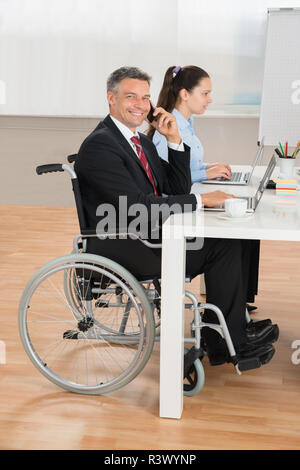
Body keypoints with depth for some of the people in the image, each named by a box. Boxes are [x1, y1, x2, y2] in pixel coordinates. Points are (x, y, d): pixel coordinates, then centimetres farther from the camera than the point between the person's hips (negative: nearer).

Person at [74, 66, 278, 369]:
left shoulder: (140, 140, 15)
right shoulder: (99, 145, -15)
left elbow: (177, 190, 11)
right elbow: (136, 207, -23)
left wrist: (174, 140, -1)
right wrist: (201, 200, -18)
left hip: (146, 236, 9)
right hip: (120, 250, -9)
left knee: (228, 241, -4)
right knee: (224, 247, -14)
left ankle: (221, 341, 1)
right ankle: (230, 342, 2)